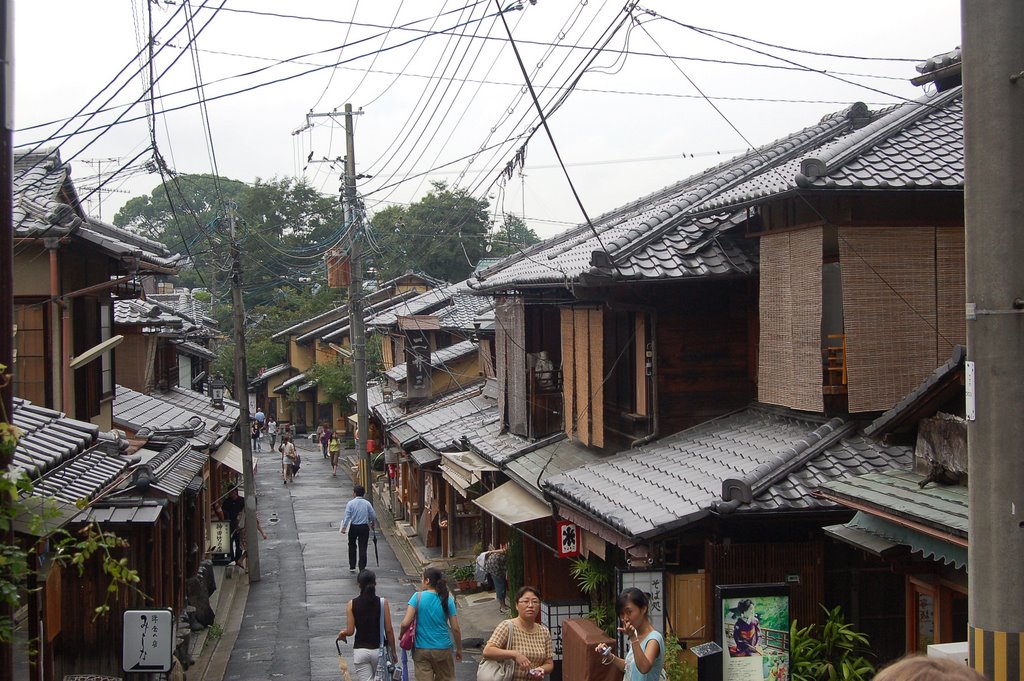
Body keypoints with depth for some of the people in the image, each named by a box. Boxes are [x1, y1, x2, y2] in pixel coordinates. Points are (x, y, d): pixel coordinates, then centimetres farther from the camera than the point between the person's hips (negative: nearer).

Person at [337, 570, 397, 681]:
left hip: (360, 650, 0)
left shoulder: (352, 604, -5)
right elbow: (389, 630, -5)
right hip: (379, 649, 0)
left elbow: (350, 631, -6)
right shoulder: (382, 602, -6)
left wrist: (342, 633, 18)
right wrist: (393, 651, 6)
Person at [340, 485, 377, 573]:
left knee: (352, 546, 18)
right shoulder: (367, 503, -3)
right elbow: (373, 515, 1)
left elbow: (347, 516, -13)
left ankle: (352, 567, 22)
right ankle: (362, 568, 1)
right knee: (363, 548, 4)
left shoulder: (350, 503, -10)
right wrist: (373, 523, 21)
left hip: (353, 527, -1)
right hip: (364, 527, 1)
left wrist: (344, 527, -5)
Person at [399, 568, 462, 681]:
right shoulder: (447, 599, -5)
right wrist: (459, 649, 9)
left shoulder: (418, 597, -10)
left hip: (421, 649, -1)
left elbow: (405, 623, -17)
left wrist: (401, 634, 4)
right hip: (443, 649, 1)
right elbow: (456, 629, -4)